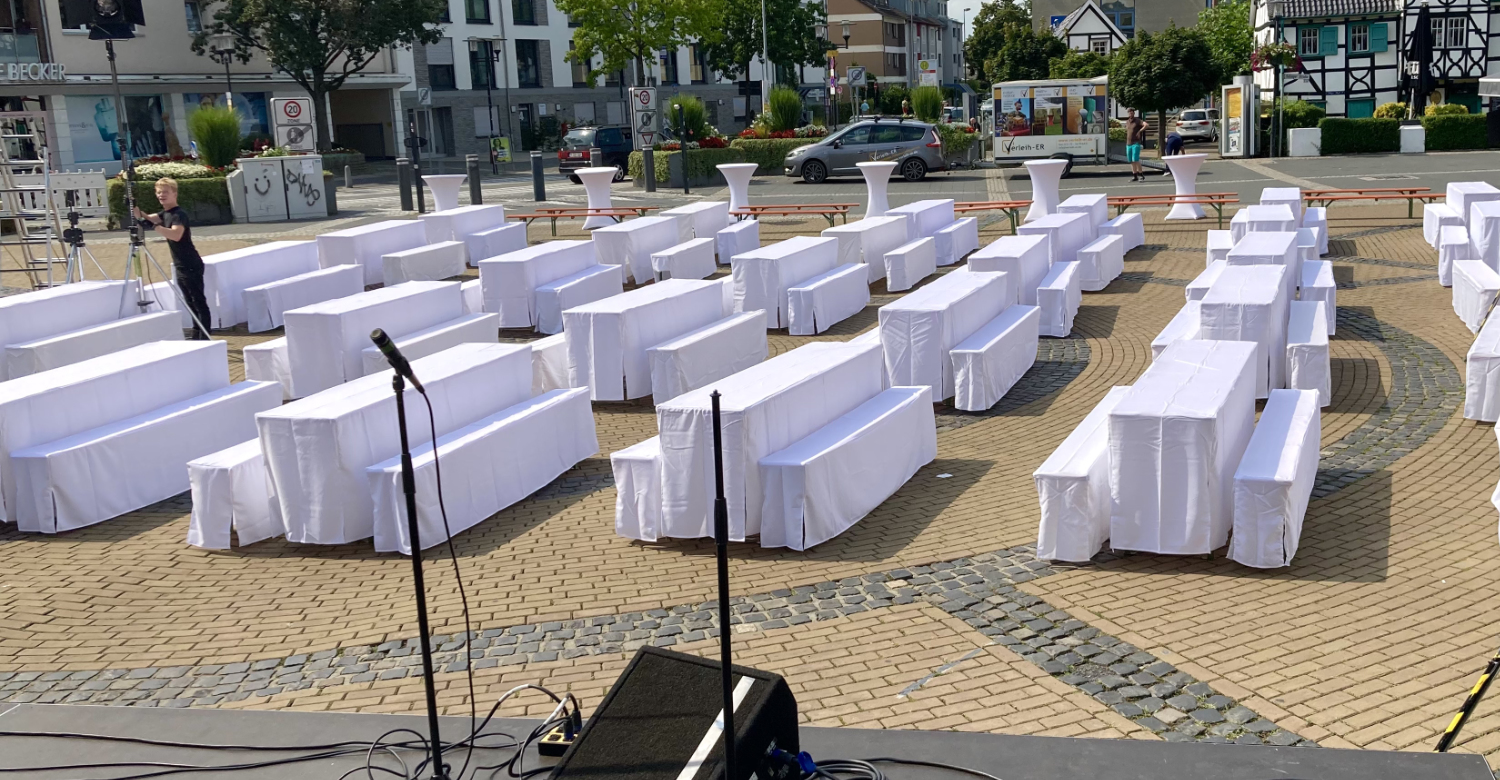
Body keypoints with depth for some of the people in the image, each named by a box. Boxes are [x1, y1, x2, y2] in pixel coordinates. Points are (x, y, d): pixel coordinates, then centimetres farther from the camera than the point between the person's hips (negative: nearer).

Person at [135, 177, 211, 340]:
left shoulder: (179, 214, -15)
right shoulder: (165, 213, 14)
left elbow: (176, 235, -32)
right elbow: (146, 218, 4)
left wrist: (155, 226, -39)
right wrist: (135, 207, -12)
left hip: (191, 265, -10)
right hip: (181, 266, 10)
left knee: (199, 302, -9)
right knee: (191, 302, 13)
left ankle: (204, 338, -10)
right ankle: (197, 337, 19)